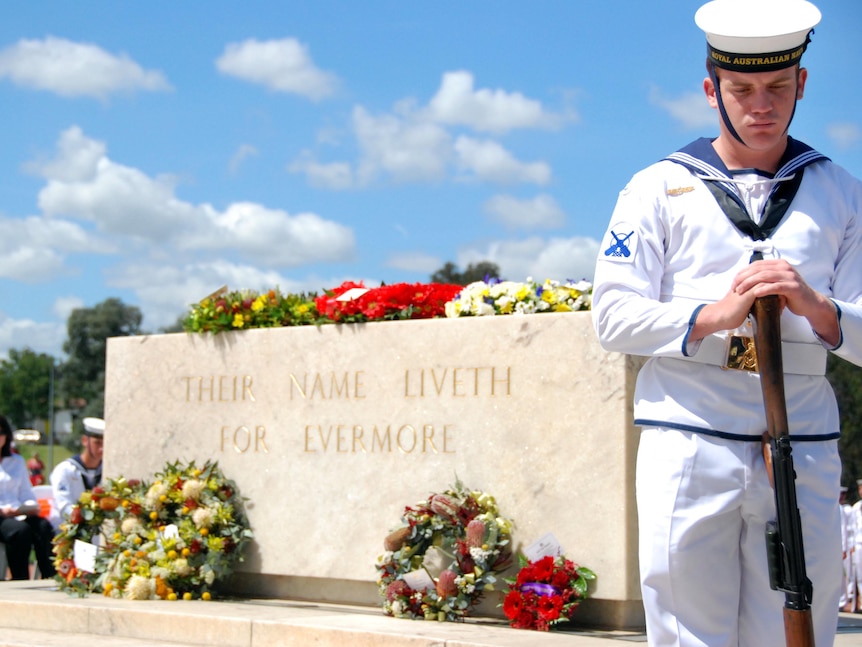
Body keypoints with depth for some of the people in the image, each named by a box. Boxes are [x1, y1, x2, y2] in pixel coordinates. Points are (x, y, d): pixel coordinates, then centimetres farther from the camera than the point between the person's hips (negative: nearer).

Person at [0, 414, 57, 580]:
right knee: (20, 530, -36)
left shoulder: (17, 461, 28)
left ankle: (50, 578, -36)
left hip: (20, 515, 4)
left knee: (44, 526, -29)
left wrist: (31, 506, -2)